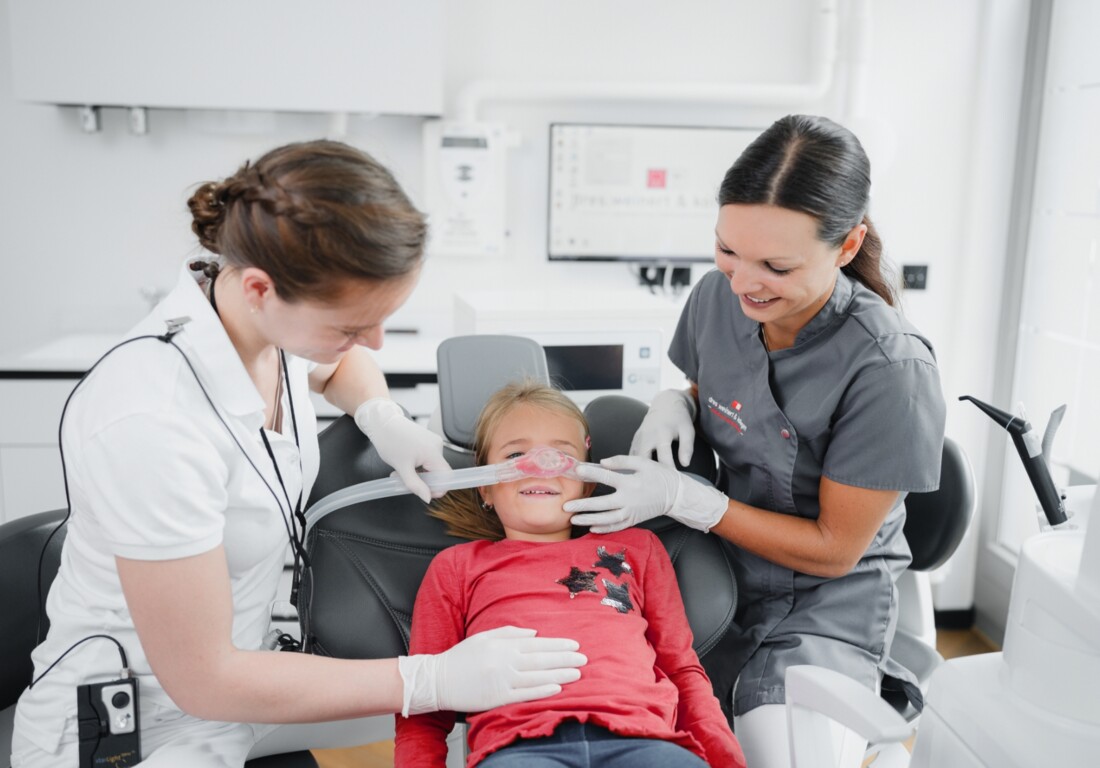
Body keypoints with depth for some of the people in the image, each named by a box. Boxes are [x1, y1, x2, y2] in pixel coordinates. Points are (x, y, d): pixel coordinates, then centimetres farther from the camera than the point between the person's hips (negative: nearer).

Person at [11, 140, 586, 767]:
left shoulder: (276, 319, -11)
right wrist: (435, 679, -25)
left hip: (235, 658, 7)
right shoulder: (153, 422, -33)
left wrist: (387, 420, -6)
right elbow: (202, 679, -25)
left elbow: (338, 366, 15)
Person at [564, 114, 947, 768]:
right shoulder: (717, 296, -7)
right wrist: (676, 404, -9)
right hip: (718, 566, 5)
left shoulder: (892, 371, -23)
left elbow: (832, 549, -15)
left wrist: (680, 499, -19)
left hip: (824, 599, -4)